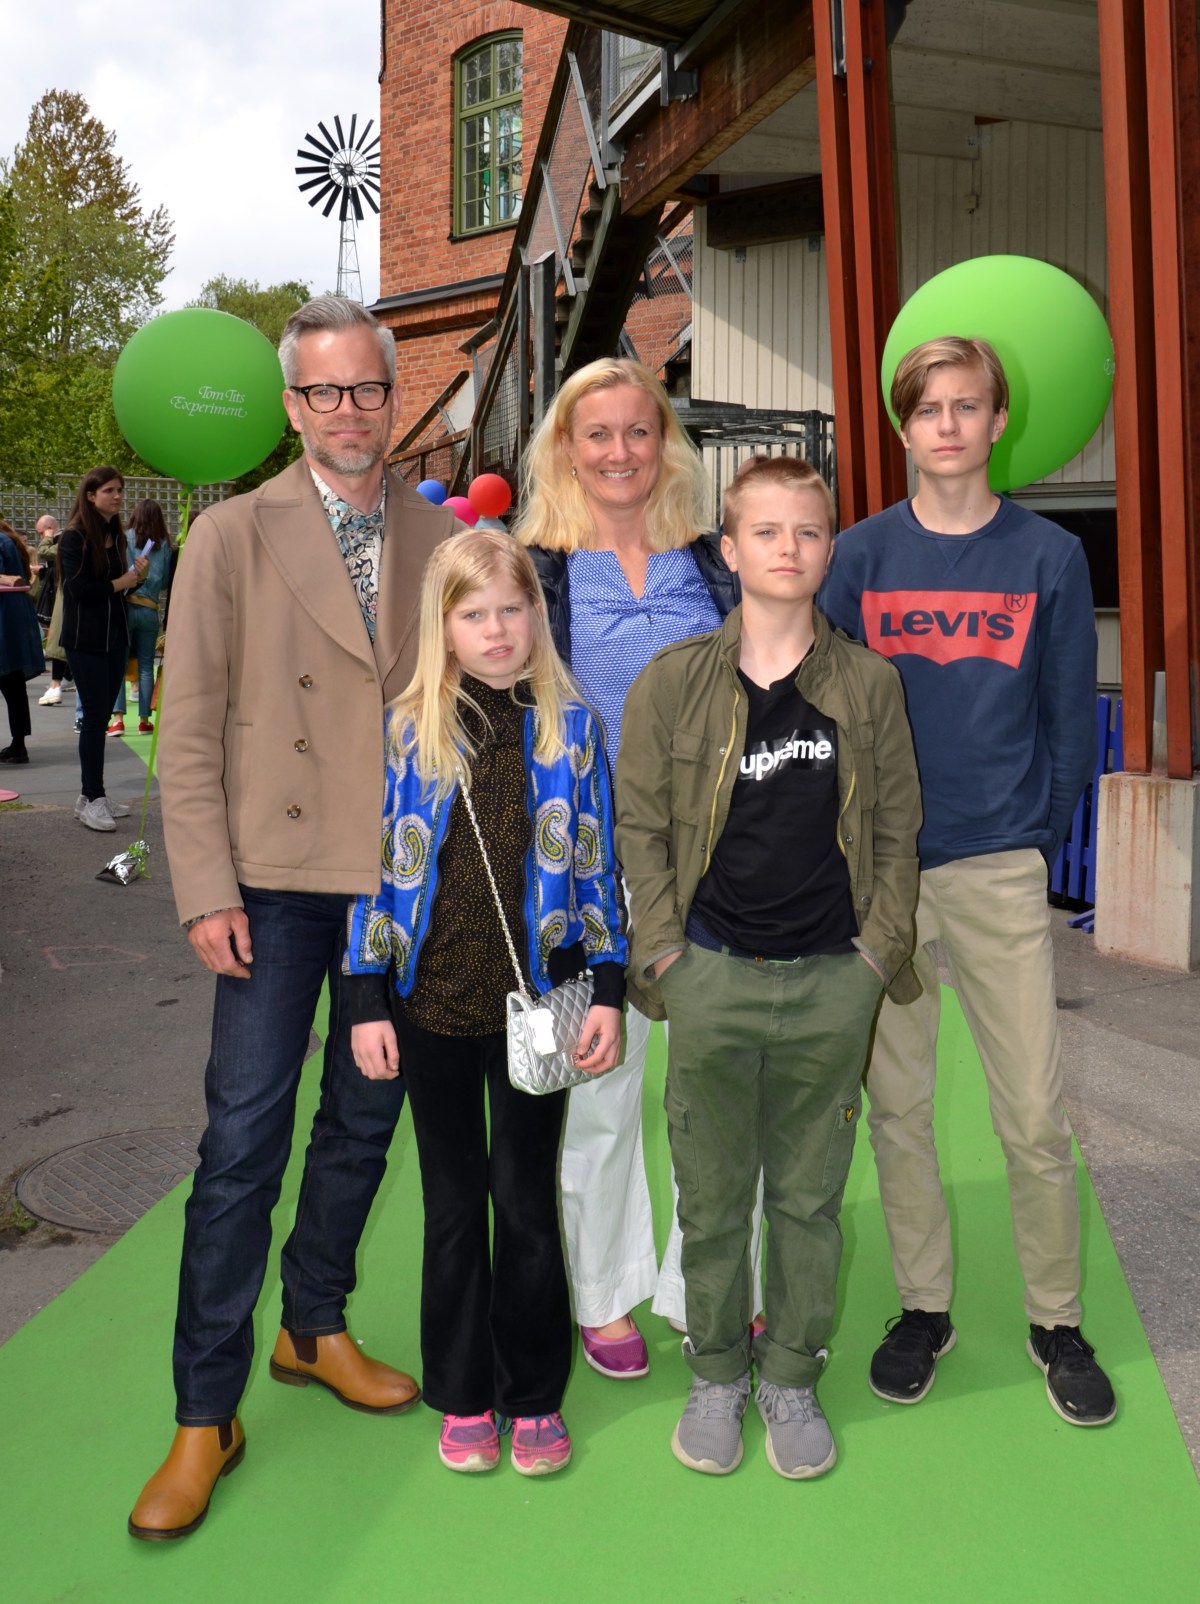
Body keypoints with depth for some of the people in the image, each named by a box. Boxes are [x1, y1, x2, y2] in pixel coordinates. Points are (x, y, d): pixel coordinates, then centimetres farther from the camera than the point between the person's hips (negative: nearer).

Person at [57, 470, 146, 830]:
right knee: (96, 715, -7)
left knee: (102, 715, 8)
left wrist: (135, 573, -3)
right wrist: (120, 583, -12)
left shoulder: (115, 534, 12)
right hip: (85, 640, -7)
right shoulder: (74, 537, -9)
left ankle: (91, 796, 15)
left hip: (114, 635, 7)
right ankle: (91, 800, -1)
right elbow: (77, 588, -18)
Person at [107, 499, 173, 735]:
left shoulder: (125, 539, -2)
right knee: (146, 666, 8)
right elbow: (166, 582, 7)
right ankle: (144, 720, 10)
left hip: (126, 605, -2)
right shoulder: (165, 546, 4)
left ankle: (117, 718, -5)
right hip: (150, 610, 2)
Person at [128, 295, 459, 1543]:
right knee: (242, 1138, -2)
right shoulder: (232, 536, -1)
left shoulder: (443, 539, 6)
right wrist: (207, 892, -9)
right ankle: (205, 1417, 13)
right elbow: (189, 730, -3)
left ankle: (314, 1330, 36)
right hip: (278, 881, -3)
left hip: (408, 882, 3)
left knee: (364, 1122, 14)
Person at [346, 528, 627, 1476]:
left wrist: (608, 991, -2)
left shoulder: (570, 726, 0)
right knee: (454, 1203, 13)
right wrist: (367, 1001, -1)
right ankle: (463, 1398, 30)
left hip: (537, 1001, 0)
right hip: (432, 1006, 1)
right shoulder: (404, 730, -1)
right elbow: (376, 867, 1)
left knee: (528, 1200, 11)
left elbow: (596, 864, 2)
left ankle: (534, 1396, 28)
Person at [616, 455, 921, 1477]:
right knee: (712, 1193, 11)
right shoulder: (672, 682, -2)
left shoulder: (871, 684, 2)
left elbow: (898, 828, 8)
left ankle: (792, 1375, 32)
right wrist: (665, 952, -3)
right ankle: (717, 1372, 32)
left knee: (810, 1193, 13)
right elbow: (640, 824, 2)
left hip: (834, 981, 1)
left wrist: (877, 950, 1)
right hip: (713, 974, 0)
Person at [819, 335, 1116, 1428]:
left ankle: (1057, 1323, 22)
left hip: (999, 868, -1)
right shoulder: (861, 556, 5)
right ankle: (924, 1307, 27)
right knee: (897, 1106, 10)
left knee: (1035, 1116, 1)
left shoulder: (1050, 557, 4)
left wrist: (1039, 837, 2)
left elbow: (1070, 719, 6)